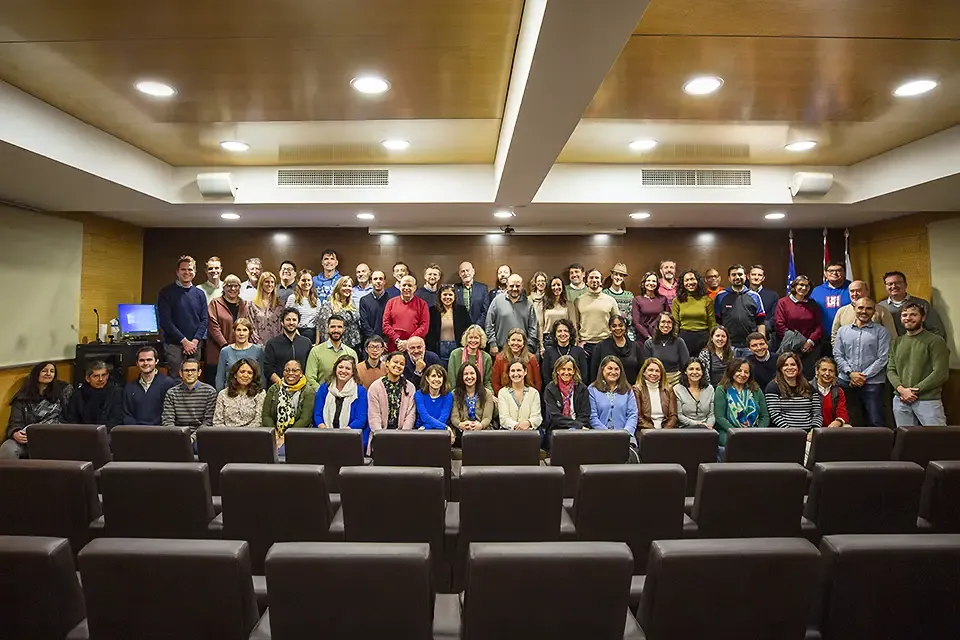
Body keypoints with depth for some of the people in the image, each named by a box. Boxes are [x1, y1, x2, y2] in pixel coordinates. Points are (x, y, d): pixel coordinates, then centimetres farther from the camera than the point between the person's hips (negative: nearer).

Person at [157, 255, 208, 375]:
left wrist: (195, 341, -7)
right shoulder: (167, 292, 0)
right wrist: (184, 341, -12)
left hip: (195, 345, 3)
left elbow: (204, 320, 7)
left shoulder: (199, 294, 11)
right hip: (174, 345, -3)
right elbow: (165, 321, -7)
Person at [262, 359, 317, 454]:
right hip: (275, 435, 3)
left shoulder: (309, 391, 1)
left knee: (282, 450, -31)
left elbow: (305, 419, -8)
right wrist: (275, 435, -10)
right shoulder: (274, 389, 13)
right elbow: (266, 416, 6)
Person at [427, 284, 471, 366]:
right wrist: (430, 350, -3)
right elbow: (428, 332, 4)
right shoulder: (433, 310, 4)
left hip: (456, 348, 0)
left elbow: (468, 329, 6)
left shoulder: (461, 309, 5)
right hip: (439, 349, 0)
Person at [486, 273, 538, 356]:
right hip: (501, 349, -1)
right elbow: (489, 325, 2)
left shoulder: (528, 304, 8)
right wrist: (492, 344, -3)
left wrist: (529, 347, -1)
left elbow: (533, 328, 7)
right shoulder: (497, 300, 3)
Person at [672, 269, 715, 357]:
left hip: (703, 339, 0)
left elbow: (712, 324, 6)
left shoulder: (707, 300, 4)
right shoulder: (677, 301, 4)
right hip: (684, 338, 0)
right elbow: (675, 324, 5)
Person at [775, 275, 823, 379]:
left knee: (808, 376, 1)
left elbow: (819, 326, 9)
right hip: (790, 349, -3)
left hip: (810, 348, 3)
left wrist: (810, 342, -7)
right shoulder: (783, 302, 3)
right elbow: (779, 324, -5)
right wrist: (798, 343, -8)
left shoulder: (813, 305, 15)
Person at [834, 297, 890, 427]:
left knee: (876, 423, -3)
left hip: (872, 383, -2)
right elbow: (837, 355, 6)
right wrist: (850, 373, -8)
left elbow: (882, 358, -4)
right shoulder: (843, 330, 12)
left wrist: (864, 376, -10)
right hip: (846, 382, 2)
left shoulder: (881, 331, 4)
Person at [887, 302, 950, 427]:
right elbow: (890, 369, 8)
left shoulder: (935, 341, -3)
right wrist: (901, 389, -9)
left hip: (928, 401, -4)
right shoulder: (897, 342, 11)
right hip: (900, 401, 4)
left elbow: (940, 373, -10)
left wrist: (915, 390, -13)